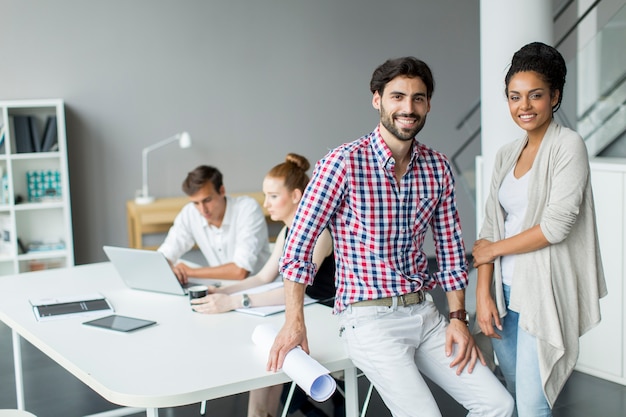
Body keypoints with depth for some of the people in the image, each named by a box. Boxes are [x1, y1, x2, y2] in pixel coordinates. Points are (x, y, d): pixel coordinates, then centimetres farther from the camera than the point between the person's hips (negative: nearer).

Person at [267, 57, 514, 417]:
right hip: (369, 318, -6)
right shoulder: (344, 163, -13)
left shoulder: (438, 167, 5)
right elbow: (300, 242, -11)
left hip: (424, 312, 6)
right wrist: (294, 321, -15)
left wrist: (458, 317, 5)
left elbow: (451, 248, 12)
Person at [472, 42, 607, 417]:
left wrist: (493, 249, -4)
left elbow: (556, 225, -16)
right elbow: (491, 228, 8)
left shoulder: (568, 146, -8)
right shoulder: (507, 155, 11)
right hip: (505, 290, 6)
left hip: (543, 293, -6)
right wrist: (483, 294, -1)